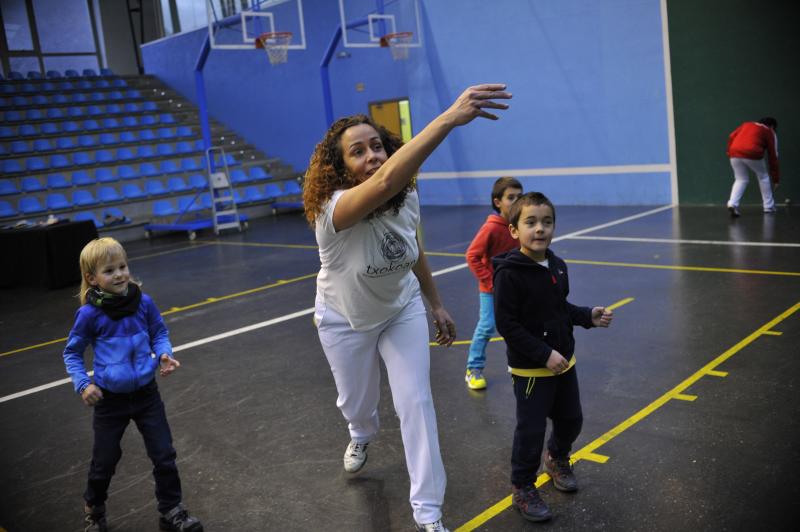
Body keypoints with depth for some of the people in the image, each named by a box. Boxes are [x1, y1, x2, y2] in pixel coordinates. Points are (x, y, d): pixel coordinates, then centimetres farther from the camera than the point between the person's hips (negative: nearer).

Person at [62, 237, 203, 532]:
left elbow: (159, 334, 6)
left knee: (164, 456, 6)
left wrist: (164, 354, -13)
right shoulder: (89, 314, -16)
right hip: (110, 399, -1)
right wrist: (82, 384, -13)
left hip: (146, 393, 2)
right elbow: (72, 353, -1)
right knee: (104, 462, 15)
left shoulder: (143, 303, -10)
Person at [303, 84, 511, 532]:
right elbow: (387, 180, -61)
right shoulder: (333, 210, -39)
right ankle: (363, 436, 59)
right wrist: (450, 117, -70)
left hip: (402, 310, 3)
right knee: (357, 403, 18)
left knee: (416, 403, -5)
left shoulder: (409, 200, -20)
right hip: (346, 320, -2)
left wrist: (438, 306, 7)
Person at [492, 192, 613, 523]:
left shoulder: (557, 267, 1)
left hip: (564, 361, 7)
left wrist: (588, 317, -3)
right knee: (531, 431, 3)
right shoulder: (509, 273, -21)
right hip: (530, 369, -7)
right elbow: (507, 324, -22)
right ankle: (522, 489, 24)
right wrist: (544, 355, -23)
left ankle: (557, 459, 50)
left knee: (571, 420, 20)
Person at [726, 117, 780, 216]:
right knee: (763, 177, 21)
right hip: (752, 154, -3)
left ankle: (732, 204, -3)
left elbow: (731, 137, 14)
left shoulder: (746, 124, 30)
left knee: (740, 179, 19)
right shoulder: (770, 132, 20)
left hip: (735, 153, 3)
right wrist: (776, 178, 24)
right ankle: (768, 207, 26)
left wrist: (730, 152, 21)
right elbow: (773, 156, 20)